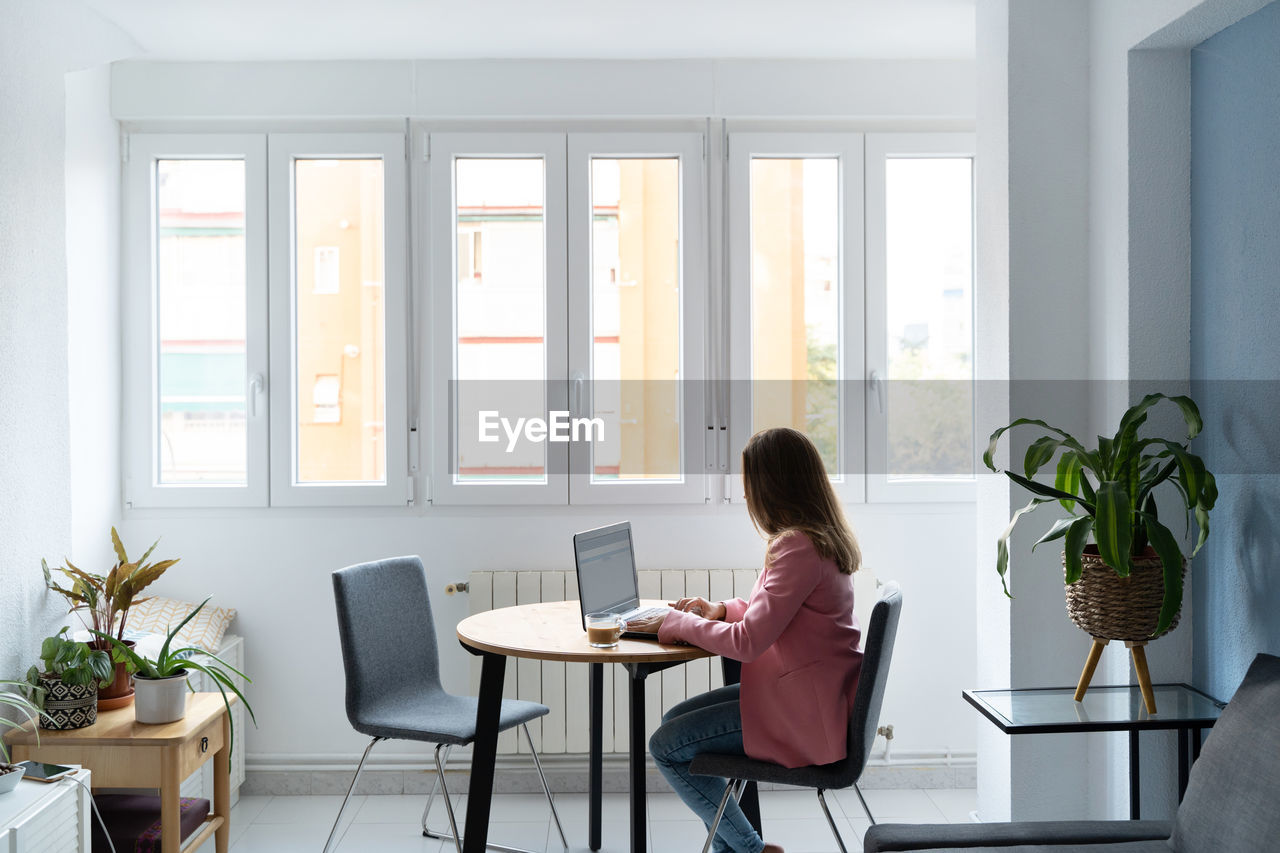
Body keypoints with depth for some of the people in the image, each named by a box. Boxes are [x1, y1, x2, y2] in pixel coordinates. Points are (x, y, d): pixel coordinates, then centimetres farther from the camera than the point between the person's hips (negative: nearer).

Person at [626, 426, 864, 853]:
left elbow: (747, 642, -25)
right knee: (674, 720, 13)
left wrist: (677, 623, -11)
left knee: (666, 746, -6)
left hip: (803, 713, -10)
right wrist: (721, 609, 8)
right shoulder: (821, 537, 8)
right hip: (806, 692, 10)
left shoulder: (798, 547, -23)